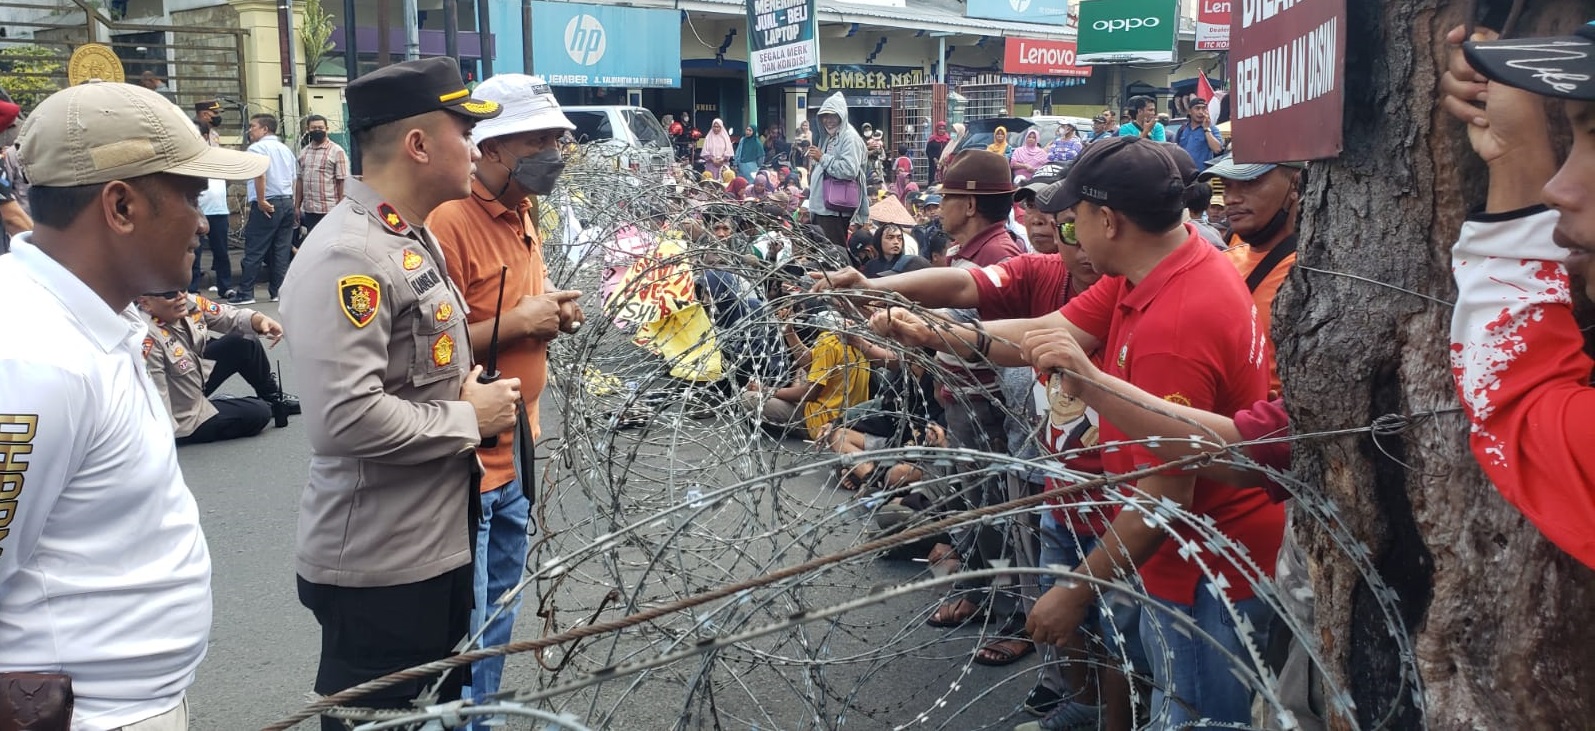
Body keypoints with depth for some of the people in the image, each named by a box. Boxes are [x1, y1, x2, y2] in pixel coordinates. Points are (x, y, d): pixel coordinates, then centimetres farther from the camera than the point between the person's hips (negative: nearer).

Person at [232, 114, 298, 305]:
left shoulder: (257, 147, -6)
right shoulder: (285, 149, 17)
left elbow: (260, 173, -23)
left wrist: (261, 200, -19)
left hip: (267, 205, -7)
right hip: (287, 202, 7)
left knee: (254, 251, -2)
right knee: (281, 250, 8)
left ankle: (245, 293, 0)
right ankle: (277, 290, 10)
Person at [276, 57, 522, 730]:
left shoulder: (414, 237, 11)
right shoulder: (347, 255, -22)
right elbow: (346, 418, -30)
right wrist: (469, 418, -17)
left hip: (440, 544, 10)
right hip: (377, 568, -10)